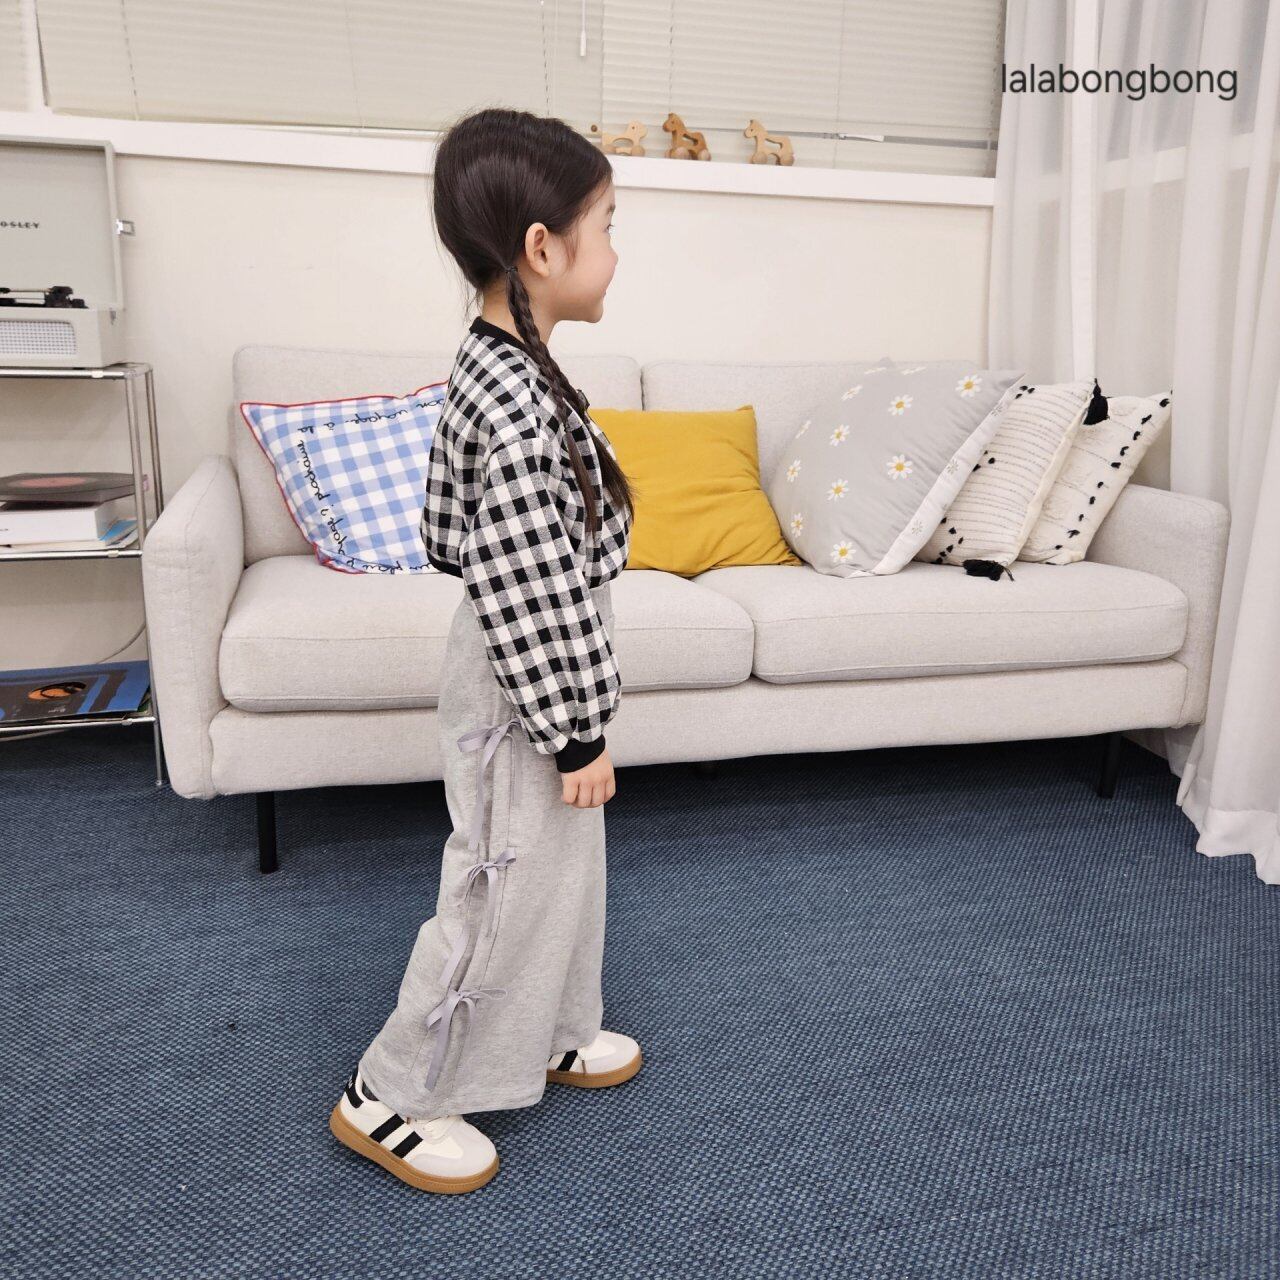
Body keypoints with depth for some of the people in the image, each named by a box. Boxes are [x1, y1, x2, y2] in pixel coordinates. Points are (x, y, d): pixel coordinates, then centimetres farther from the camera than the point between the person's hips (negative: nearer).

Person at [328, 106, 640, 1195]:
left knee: (561, 868, 23)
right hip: (530, 695, -10)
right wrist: (578, 733, -19)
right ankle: (389, 1094, 27)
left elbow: (454, 537, 10)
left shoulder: (495, 367, 3)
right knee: (508, 890, 6)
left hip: (536, 679, 10)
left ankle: (550, 1034, 45)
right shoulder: (516, 401, -28)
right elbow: (530, 597, -27)